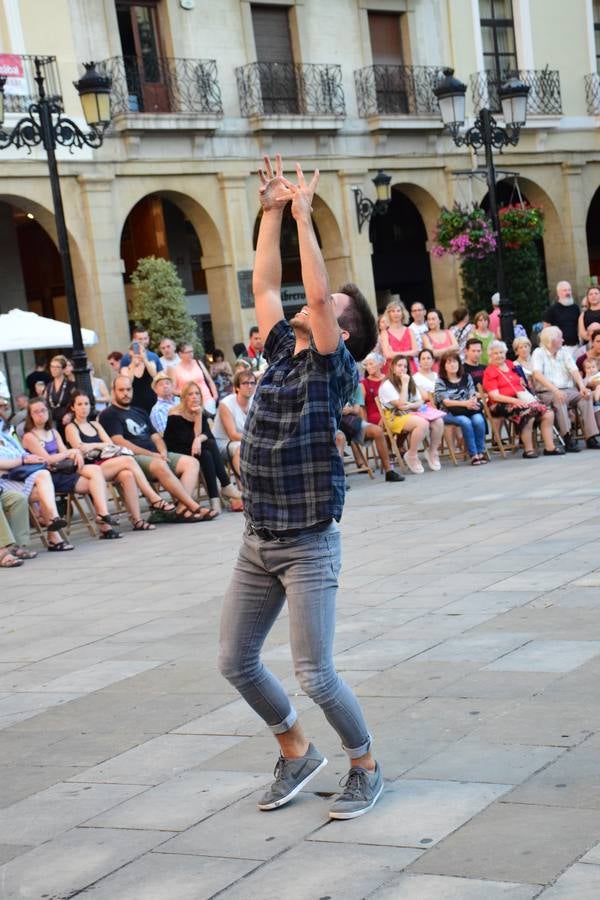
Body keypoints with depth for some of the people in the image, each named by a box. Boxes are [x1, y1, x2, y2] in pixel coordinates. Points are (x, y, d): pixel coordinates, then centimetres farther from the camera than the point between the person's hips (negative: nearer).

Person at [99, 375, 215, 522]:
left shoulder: (140, 413, 28)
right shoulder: (109, 415, 4)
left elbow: (155, 436, 24)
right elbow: (119, 442, -9)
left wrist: (163, 452, -1)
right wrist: (151, 454, -14)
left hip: (156, 456, 8)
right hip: (133, 458, -8)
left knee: (192, 463, -12)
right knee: (160, 466, -38)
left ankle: (181, 508, -32)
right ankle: (194, 507, -35)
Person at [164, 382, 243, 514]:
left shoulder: (201, 414, 7)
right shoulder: (175, 416, -13)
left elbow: (209, 435, -7)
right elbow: (191, 440, -19)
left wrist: (199, 439, -29)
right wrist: (198, 417, -21)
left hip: (195, 454, 6)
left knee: (206, 455, -29)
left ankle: (215, 500, -33)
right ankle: (226, 487, -28)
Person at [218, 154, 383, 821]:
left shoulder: (333, 366, -7)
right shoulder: (282, 353, 11)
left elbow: (315, 291, -19)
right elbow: (264, 284, 14)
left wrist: (303, 215, -14)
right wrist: (272, 211, 12)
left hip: (308, 545, -7)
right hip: (256, 543, 7)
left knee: (315, 675, -7)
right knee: (235, 662, 10)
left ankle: (365, 767, 16)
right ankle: (296, 753, 30)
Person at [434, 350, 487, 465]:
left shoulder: (466, 377, 13)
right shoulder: (440, 381, 2)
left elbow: (473, 395, 4)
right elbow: (445, 402, -9)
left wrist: (473, 402, -23)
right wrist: (465, 403, -23)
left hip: (469, 410, 3)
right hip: (448, 413, -3)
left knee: (479, 420, -29)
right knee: (466, 422, -33)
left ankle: (481, 452, -18)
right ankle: (473, 454, -27)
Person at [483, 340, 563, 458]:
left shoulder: (510, 365, 20)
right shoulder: (489, 372, -1)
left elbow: (522, 384, 29)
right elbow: (494, 396, -11)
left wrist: (529, 397, 9)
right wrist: (514, 400, -22)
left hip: (520, 400, 8)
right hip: (503, 404, -8)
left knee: (548, 414, -8)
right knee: (528, 415, -33)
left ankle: (549, 447, -6)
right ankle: (528, 450, -22)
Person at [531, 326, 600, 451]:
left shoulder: (565, 352, 15)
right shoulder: (539, 353, 0)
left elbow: (574, 371, 4)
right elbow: (537, 375, -15)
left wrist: (582, 387, -15)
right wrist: (555, 390, -27)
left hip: (568, 390, 5)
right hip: (547, 393, -4)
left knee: (585, 396, -22)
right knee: (558, 399, -35)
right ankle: (567, 439, -38)